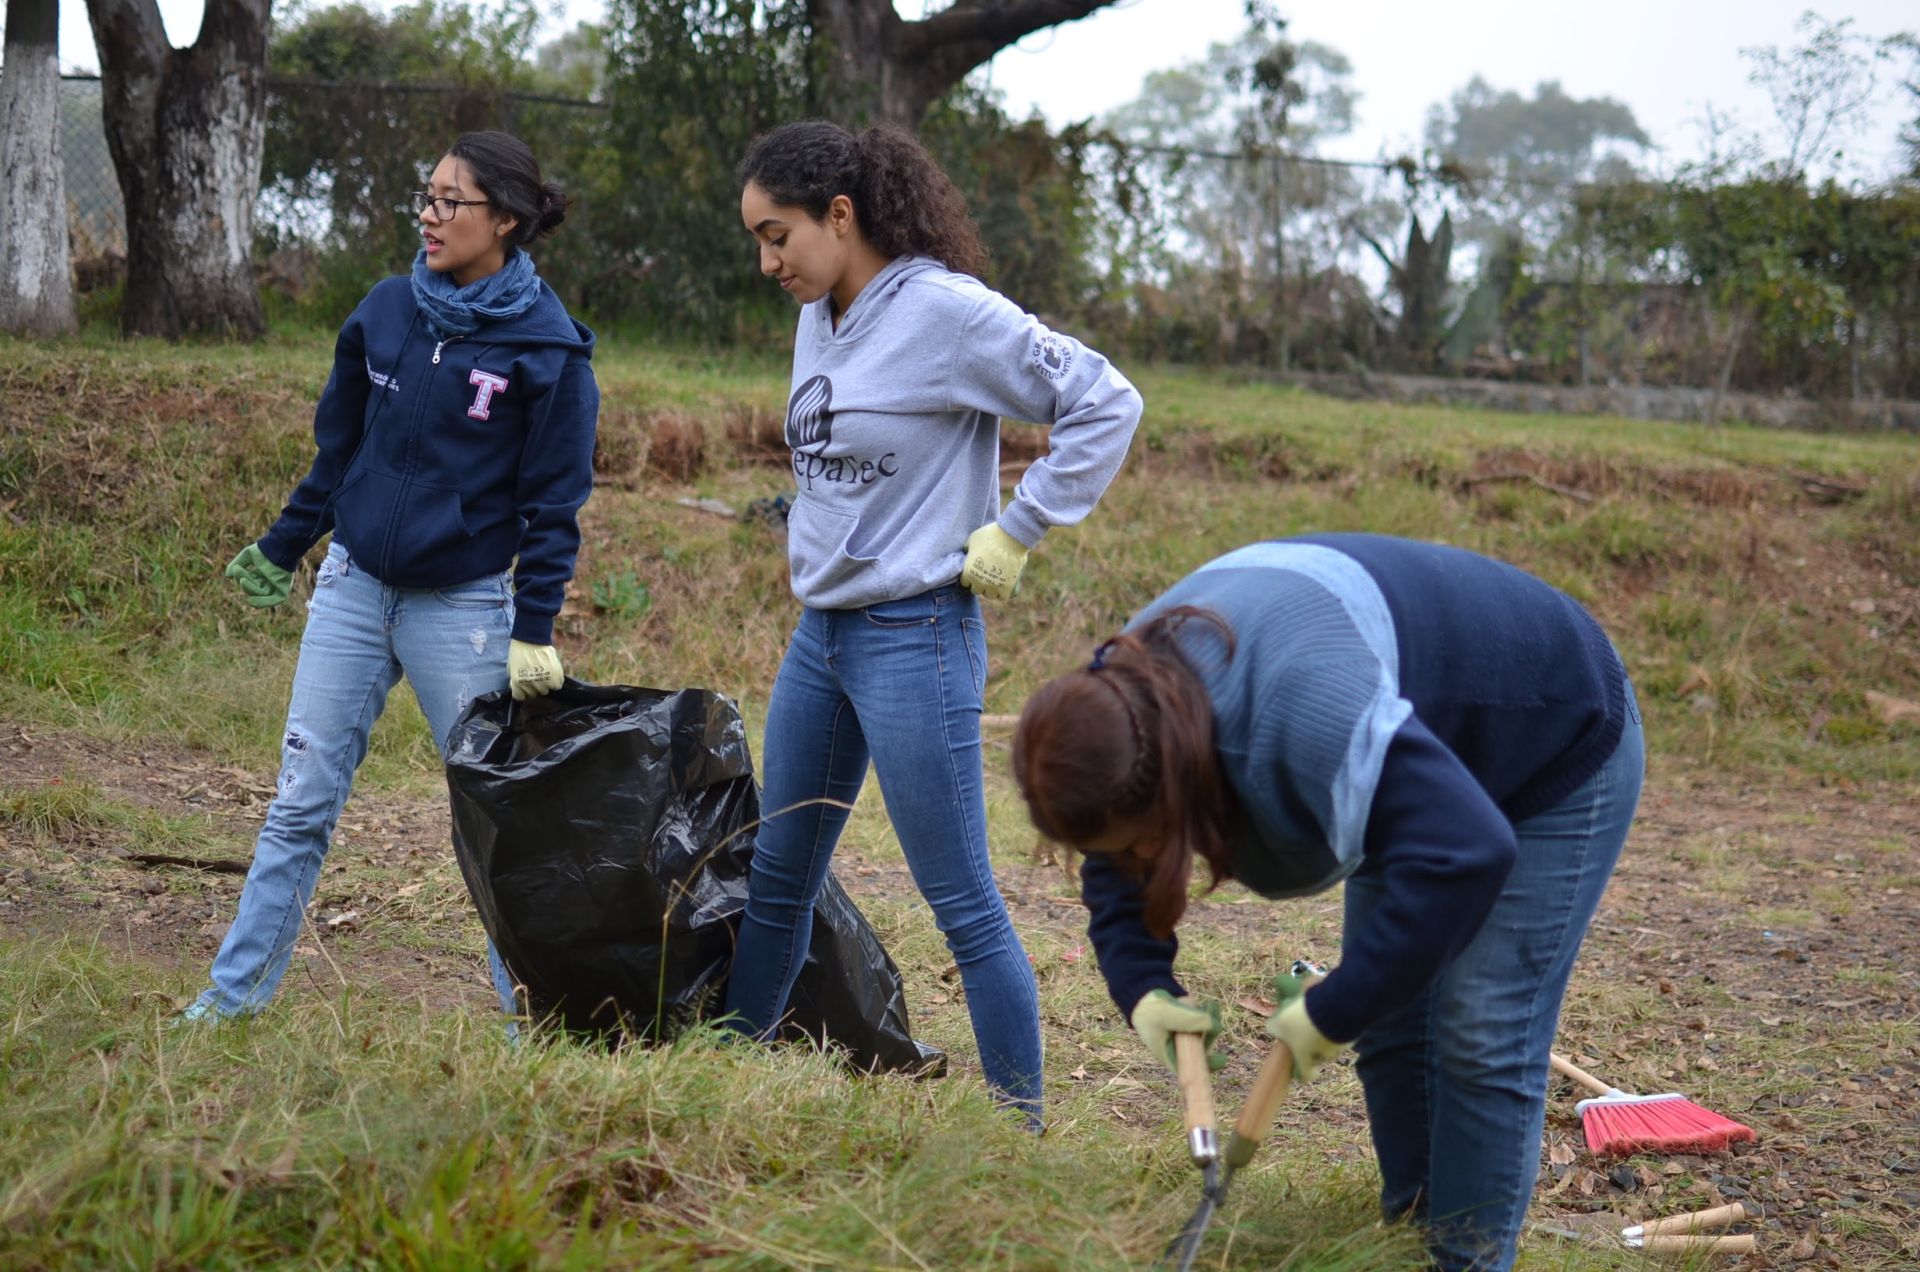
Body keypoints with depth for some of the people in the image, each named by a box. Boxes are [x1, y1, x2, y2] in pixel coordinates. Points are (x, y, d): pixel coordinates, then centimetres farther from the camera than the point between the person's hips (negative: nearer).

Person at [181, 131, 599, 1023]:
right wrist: (281, 548, 19)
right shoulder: (386, 312, 3)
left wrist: (534, 632, -11)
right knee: (300, 804, 7)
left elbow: (554, 505, -7)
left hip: (463, 609, -4)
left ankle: (530, 1012, 14)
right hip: (352, 589, 4)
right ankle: (233, 993, 14)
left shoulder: (548, 347, -9)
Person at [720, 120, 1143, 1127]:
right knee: (776, 881, 17)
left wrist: (1014, 533, -15)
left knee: (963, 903, -2)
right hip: (817, 634, 8)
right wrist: (812, 543, 10)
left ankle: (1021, 1126, 8)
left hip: (914, 637, -8)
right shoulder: (818, 320, 8)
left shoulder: (945, 310, -16)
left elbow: (1105, 403, -17)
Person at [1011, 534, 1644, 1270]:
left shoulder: (1306, 716, -46)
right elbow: (1112, 872, -2)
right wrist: (1140, 988, -21)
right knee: (1388, 1029, 8)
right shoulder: (1125, 701, -18)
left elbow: (1465, 855, -49)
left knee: (1483, 1038, -10)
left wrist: (1334, 1011, -40)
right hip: (1432, 757, 8)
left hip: (1561, 745, -8)